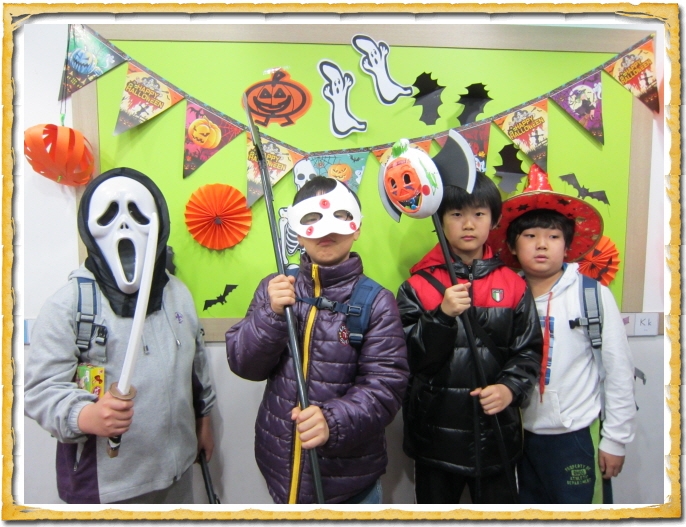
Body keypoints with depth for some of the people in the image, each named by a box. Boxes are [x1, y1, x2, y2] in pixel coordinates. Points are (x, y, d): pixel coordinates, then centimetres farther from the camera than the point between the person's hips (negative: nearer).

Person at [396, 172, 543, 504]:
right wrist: (442, 316, -24)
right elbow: (407, 358, -11)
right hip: (436, 435, -1)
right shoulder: (418, 286, -6)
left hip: (496, 435, 2)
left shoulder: (513, 285, 0)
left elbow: (529, 350, 3)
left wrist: (511, 387, -15)